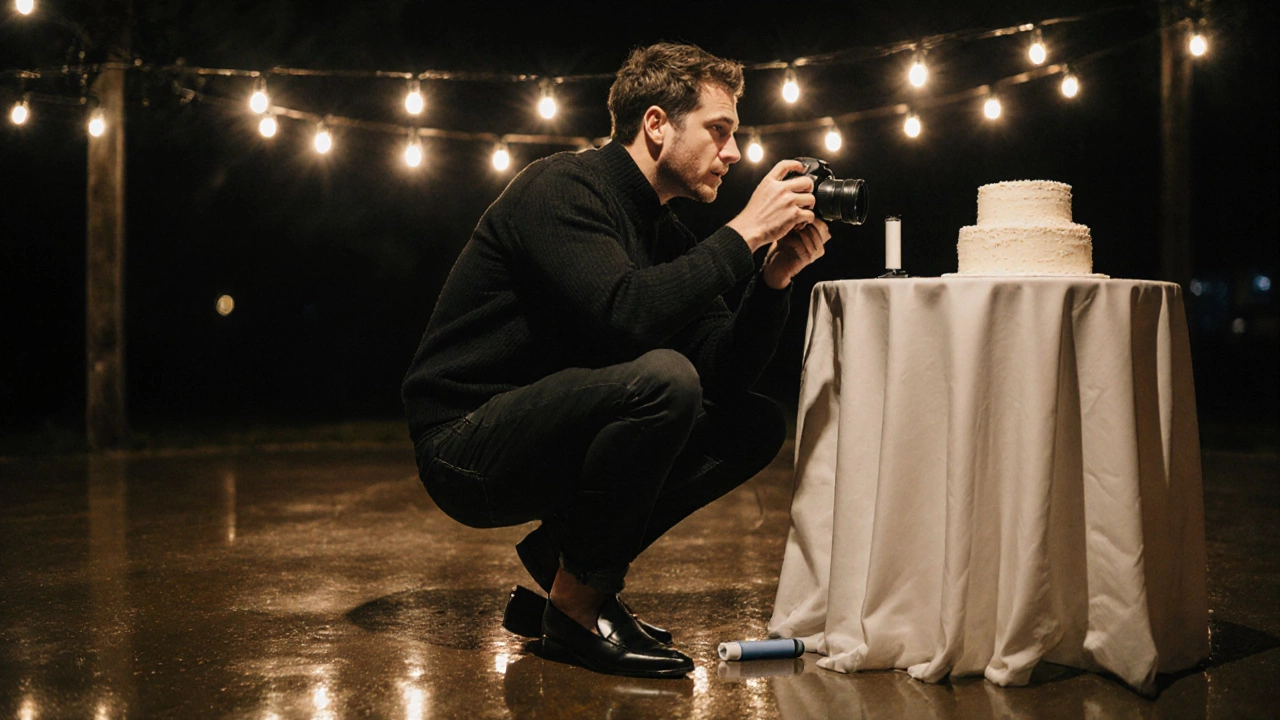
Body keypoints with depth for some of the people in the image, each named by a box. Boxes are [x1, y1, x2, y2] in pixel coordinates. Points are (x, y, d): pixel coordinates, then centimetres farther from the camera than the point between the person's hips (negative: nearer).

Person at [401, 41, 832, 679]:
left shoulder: (665, 235, 12)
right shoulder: (563, 188, -14)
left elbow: (726, 373, 6)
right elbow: (627, 315, -31)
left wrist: (774, 277, -8)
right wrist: (743, 233, -23)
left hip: (543, 443, 9)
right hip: (464, 448, -9)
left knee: (756, 424, 3)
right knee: (662, 378, -32)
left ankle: (561, 562, 5)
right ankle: (578, 604, -13)